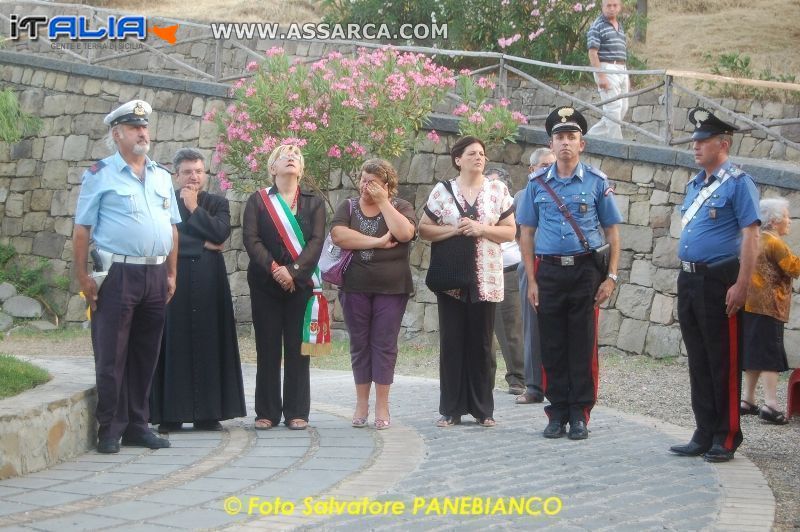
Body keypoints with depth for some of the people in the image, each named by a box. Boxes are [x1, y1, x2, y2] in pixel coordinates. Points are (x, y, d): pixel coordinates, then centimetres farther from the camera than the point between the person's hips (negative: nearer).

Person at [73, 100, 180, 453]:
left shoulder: (162, 176, 15)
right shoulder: (100, 175, -2)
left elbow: (172, 227, 17)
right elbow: (82, 229, -5)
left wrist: (171, 274, 11)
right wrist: (83, 278, -11)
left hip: (155, 275, 5)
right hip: (117, 274, -5)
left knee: (145, 355, 10)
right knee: (111, 357, -3)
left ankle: (138, 425, 18)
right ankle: (110, 430, 3)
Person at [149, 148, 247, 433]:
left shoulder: (217, 203, 13)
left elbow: (221, 233, -5)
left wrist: (194, 208, -3)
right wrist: (202, 244, -6)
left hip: (209, 284, 2)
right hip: (174, 281, -2)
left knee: (208, 343, 2)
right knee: (174, 343, -3)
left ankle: (208, 414, 6)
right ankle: (170, 415, -1)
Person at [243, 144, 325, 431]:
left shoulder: (313, 203, 10)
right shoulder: (258, 201, 7)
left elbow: (316, 241, -2)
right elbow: (250, 239, -3)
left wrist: (294, 271, -15)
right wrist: (273, 268, -16)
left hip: (300, 284, 0)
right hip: (265, 284, 0)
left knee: (297, 348, 0)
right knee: (267, 347, 1)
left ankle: (297, 412, 4)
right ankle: (267, 412, 6)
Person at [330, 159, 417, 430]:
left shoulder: (400, 207, 4)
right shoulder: (349, 207, 8)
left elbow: (404, 233, -16)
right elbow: (338, 235, -10)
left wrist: (383, 202, -11)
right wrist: (377, 242, -15)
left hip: (391, 288, -2)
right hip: (355, 288, 2)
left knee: (385, 345, -1)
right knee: (359, 344, 5)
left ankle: (382, 406, 5)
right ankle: (361, 404, 13)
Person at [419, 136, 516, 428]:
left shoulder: (498, 190, 6)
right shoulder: (442, 191, 4)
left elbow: (510, 231, 5)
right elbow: (424, 229, 4)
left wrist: (482, 229, -11)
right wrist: (453, 229, -11)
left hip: (485, 278, 0)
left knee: (481, 343, 2)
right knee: (452, 342, 0)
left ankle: (482, 409, 10)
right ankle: (451, 409, 6)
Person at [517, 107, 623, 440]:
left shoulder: (597, 182, 3)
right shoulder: (537, 183, 7)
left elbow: (612, 232, 5)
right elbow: (527, 233, 9)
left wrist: (611, 277, -3)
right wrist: (532, 281, 2)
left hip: (586, 271, -1)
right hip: (549, 271, 1)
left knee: (583, 346, 0)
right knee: (552, 346, 4)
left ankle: (579, 414, 7)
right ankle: (557, 413, 12)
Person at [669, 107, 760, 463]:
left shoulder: (737, 183, -8)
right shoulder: (694, 185, 16)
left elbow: (750, 236, -14)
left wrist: (741, 285, -20)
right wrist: (686, 279, 18)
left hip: (719, 282, -8)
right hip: (689, 280, 8)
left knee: (724, 363, -3)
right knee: (698, 362, 11)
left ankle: (726, 439, 3)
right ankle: (704, 435, 17)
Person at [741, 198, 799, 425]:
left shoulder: (756, 240, 15)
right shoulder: (774, 243, -12)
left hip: (750, 306, 9)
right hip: (767, 306, -9)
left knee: (753, 355, 13)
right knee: (770, 355, -9)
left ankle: (747, 400, 15)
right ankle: (770, 405, -14)